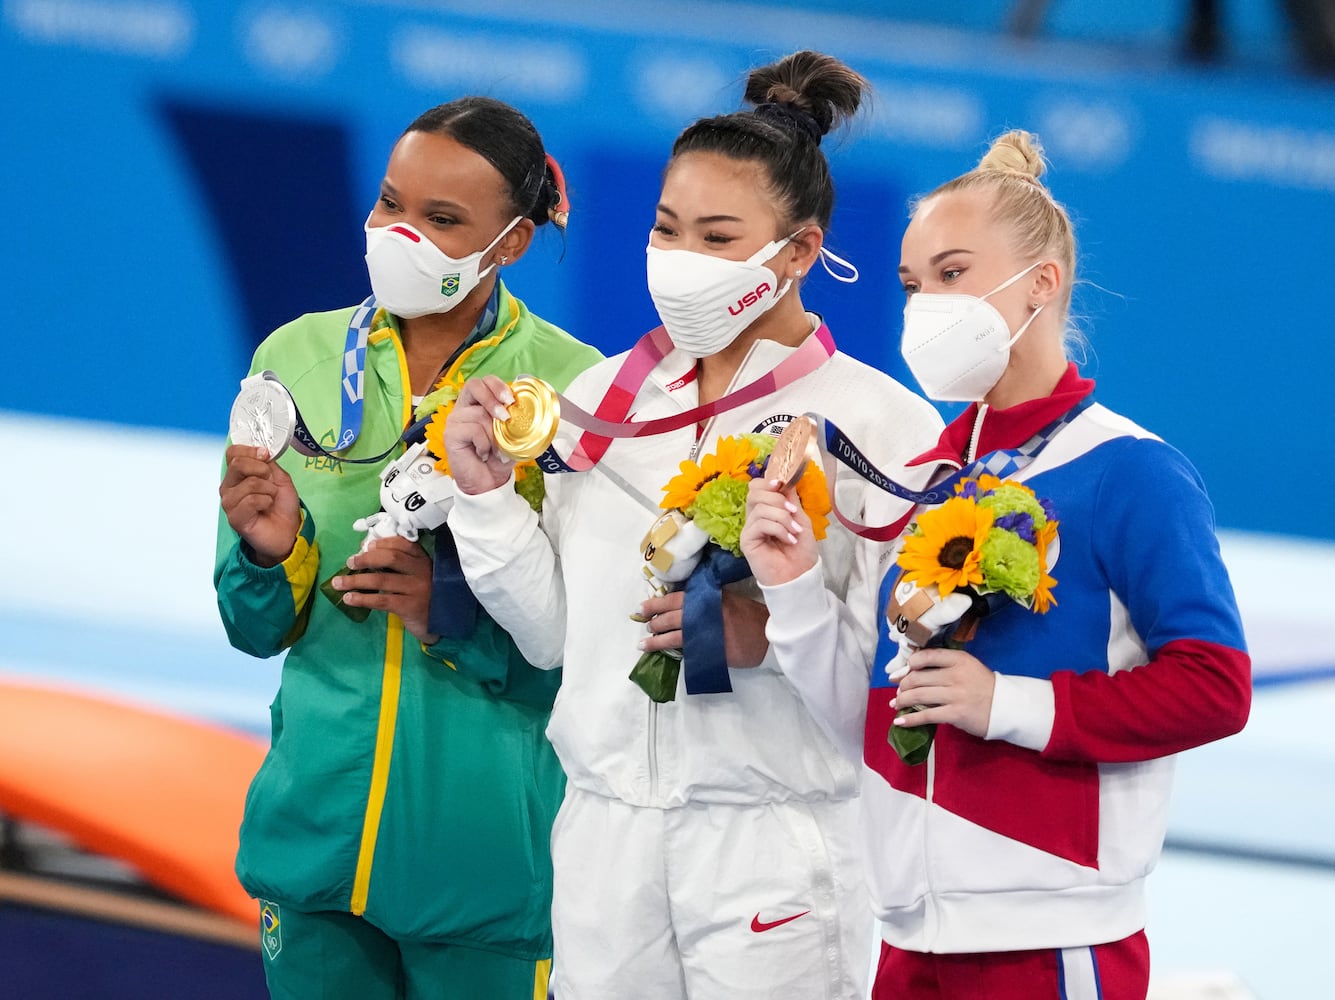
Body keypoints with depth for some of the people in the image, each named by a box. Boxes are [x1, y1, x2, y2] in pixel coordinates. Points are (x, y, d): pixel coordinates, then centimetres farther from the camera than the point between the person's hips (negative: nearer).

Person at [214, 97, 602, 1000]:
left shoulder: (572, 387, -8)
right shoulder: (299, 358, 2)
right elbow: (258, 629, 8)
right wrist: (273, 554, -13)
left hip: (491, 854, -3)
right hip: (316, 828, 3)